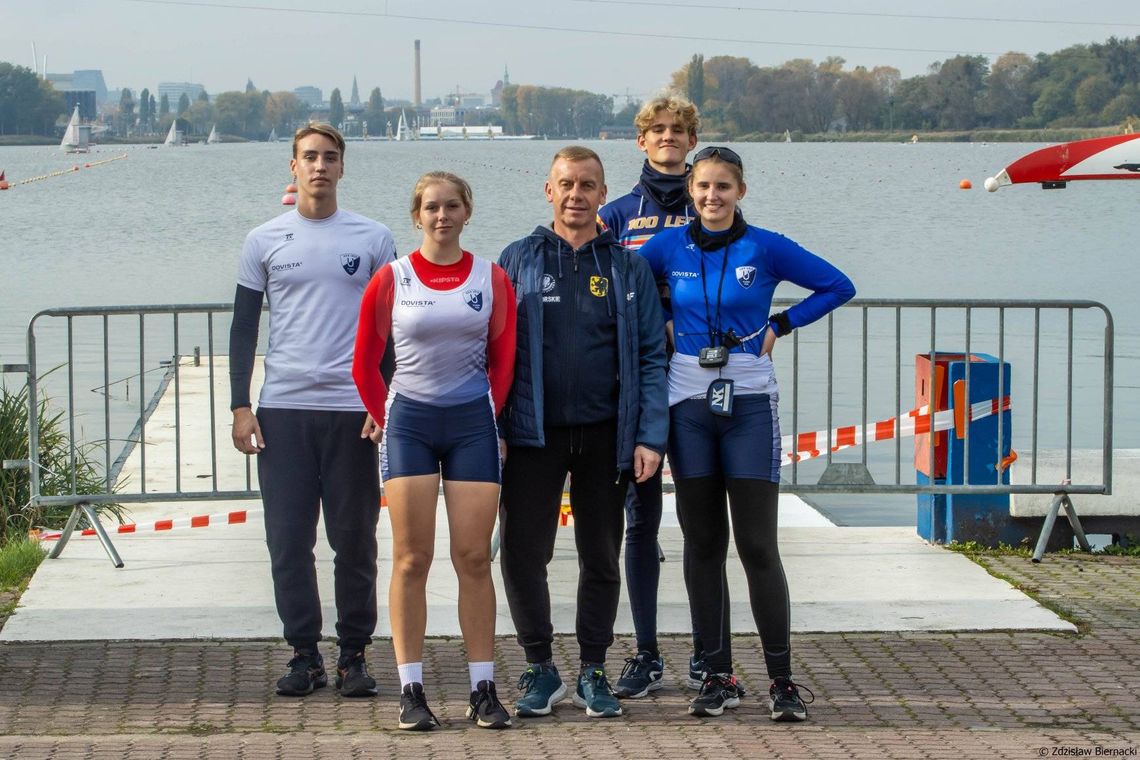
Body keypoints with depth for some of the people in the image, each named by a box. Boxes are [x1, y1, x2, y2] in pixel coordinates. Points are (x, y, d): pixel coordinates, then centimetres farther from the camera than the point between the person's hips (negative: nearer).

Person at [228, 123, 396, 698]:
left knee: (355, 539, 2)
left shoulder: (373, 239, 6)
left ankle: (354, 655, 12)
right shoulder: (266, 241, 8)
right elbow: (244, 327, 9)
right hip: (282, 407, 1)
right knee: (288, 538, 0)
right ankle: (304, 654, 10)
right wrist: (240, 406, 1)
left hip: (352, 408, -1)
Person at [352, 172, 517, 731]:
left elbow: (503, 361, 10)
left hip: (472, 423, 1)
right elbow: (365, 363, 8)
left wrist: (487, 417, 6)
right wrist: (387, 419, 5)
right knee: (412, 558, -1)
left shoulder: (492, 280, 4)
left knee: (474, 558, 0)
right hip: (409, 421, -1)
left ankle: (483, 690, 5)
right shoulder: (391, 280, 2)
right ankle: (411, 691, 1)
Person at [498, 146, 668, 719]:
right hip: (534, 433, -1)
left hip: (604, 435, 1)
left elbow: (651, 356, 3)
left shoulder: (628, 268, 5)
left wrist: (650, 437, -5)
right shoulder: (518, 261, 4)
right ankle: (539, 670, 12)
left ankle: (592, 672, 20)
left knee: (601, 557, 8)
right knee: (522, 553, -3)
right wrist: (492, 429, -4)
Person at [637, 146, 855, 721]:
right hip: (689, 406, 2)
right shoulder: (669, 246, 5)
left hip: (749, 404, -2)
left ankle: (782, 679, 2)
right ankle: (718, 677, 12)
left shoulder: (765, 248, 0)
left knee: (757, 545, -5)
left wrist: (780, 325, 1)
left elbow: (838, 286, 6)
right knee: (702, 544, 5)